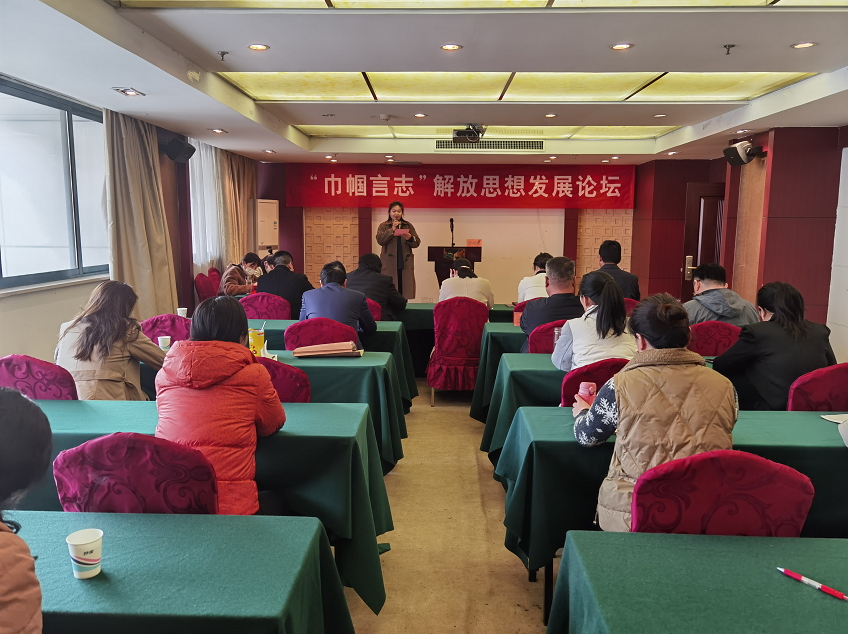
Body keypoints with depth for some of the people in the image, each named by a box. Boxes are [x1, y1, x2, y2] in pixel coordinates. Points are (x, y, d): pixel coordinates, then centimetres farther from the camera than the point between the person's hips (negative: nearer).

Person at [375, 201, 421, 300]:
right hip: (389, 264, -2)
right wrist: (392, 230, -12)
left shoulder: (408, 225, 15)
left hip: (405, 264, 2)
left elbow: (417, 243, 7)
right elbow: (380, 240, -7)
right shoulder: (383, 226, 11)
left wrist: (410, 238, -14)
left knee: (404, 291, -1)